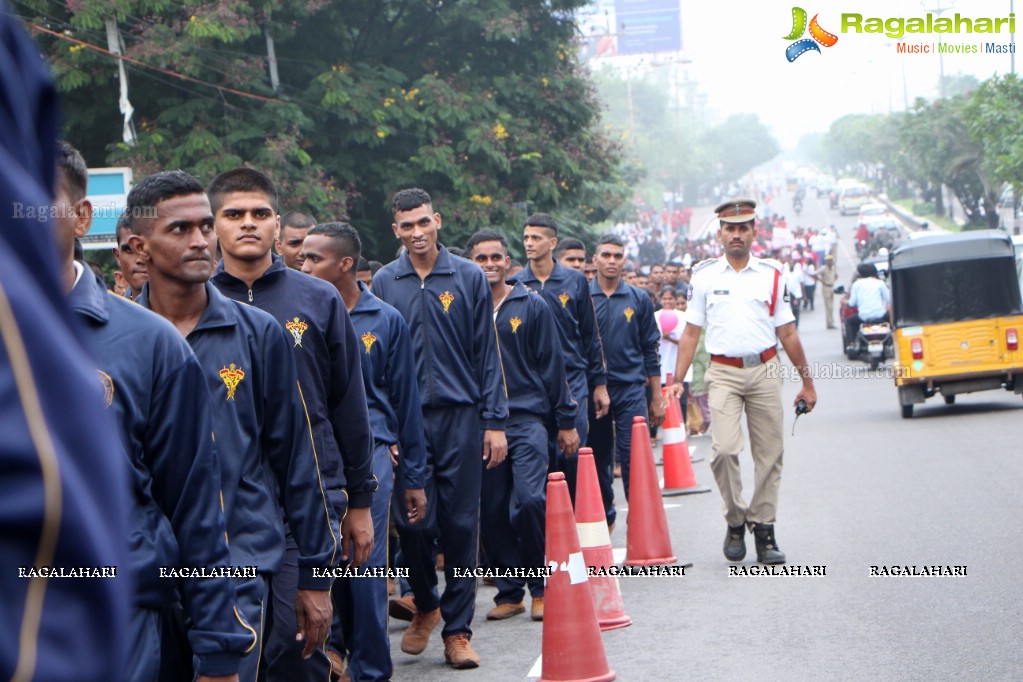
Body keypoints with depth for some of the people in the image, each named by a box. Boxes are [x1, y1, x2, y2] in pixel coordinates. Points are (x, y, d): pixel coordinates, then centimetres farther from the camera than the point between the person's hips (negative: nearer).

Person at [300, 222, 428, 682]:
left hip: (369, 456, -1)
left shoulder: (386, 321, 6)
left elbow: (406, 402, 9)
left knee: (365, 567, -3)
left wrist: (413, 478, 9)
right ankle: (335, 644, 19)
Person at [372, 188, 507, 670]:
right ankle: (425, 607, 26)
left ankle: (457, 629, 9)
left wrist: (495, 421, 0)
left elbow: (486, 354, 4)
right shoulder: (384, 283, 4)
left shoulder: (468, 278, 3)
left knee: (460, 524, 1)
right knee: (414, 522, 2)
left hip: (460, 416, 0)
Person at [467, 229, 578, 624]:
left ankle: (539, 588, 0)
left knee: (530, 501, -15)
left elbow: (552, 366, 7)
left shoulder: (533, 307, 5)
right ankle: (509, 591, 16)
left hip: (527, 417, -2)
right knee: (491, 512, 3)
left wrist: (566, 422, 6)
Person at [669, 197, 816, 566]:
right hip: (723, 373, -2)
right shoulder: (704, 276, 6)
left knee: (769, 453, 1)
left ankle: (763, 528, 11)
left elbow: (787, 333, 13)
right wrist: (677, 379, 1)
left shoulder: (771, 275, 8)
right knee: (724, 449, -16)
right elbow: (691, 332, 9)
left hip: (765, 371, 2)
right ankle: (735, 520, 4)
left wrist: (807, 382, 15)